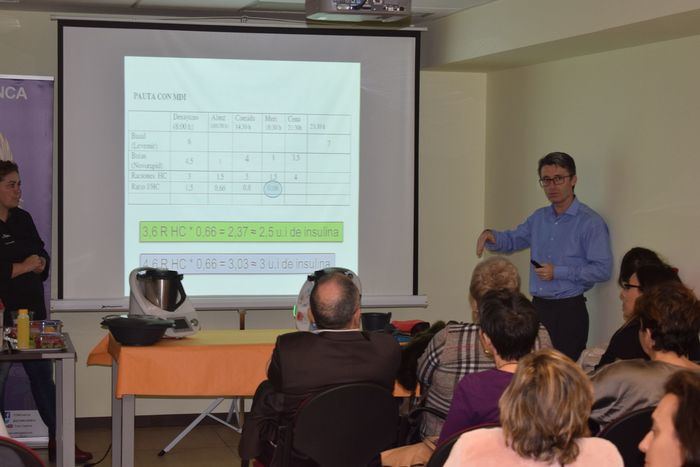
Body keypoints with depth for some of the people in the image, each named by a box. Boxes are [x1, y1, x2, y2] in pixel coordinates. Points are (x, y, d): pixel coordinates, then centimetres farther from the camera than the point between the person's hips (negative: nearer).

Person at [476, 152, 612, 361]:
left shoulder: (590, 222, -7)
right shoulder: (539, 218, 16)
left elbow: (603, 269, -13)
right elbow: (512, 240, 27)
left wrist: (558, 272, -15)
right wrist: (491, 236, 4)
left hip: (569, 311, -6)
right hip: (538, 307, 6)